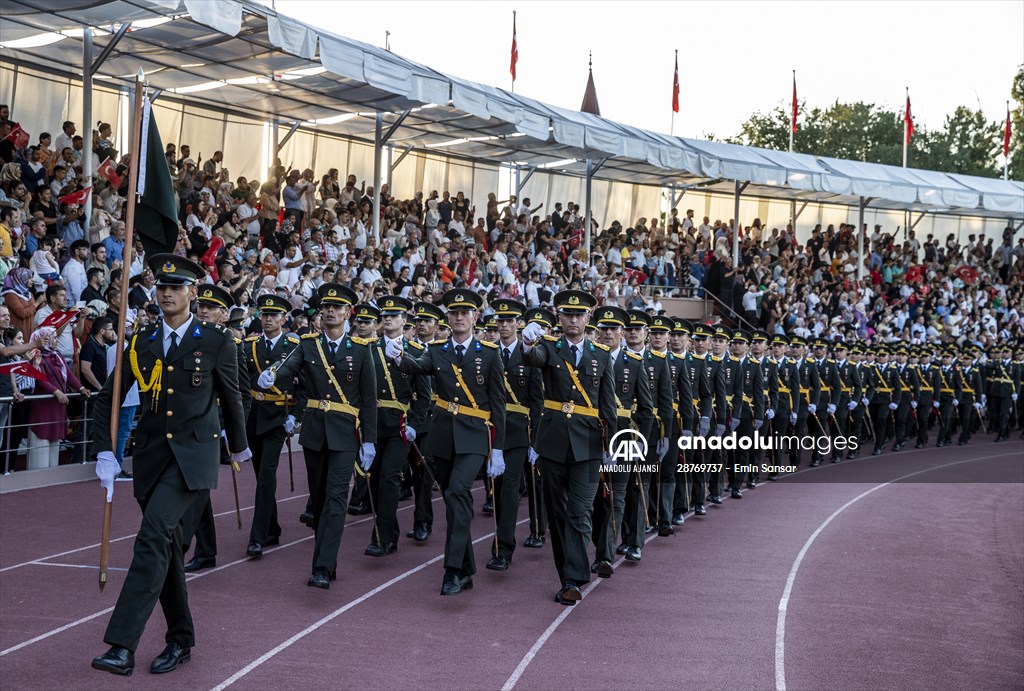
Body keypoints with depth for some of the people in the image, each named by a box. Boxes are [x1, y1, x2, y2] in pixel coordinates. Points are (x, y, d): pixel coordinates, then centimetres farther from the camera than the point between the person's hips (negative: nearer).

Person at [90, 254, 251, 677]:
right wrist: (105, 452, -2)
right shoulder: (140, 343, 7)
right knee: (165, 546, 11)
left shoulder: (216, 343, -3)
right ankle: (180, 641, 25)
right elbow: (108, 398, 8)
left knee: (154, 536, -20)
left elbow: (230, 398, 10)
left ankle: (122, 646, -22)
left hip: (193, 454, -5)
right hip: (152, 455, 5)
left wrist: (239, 445, 22)